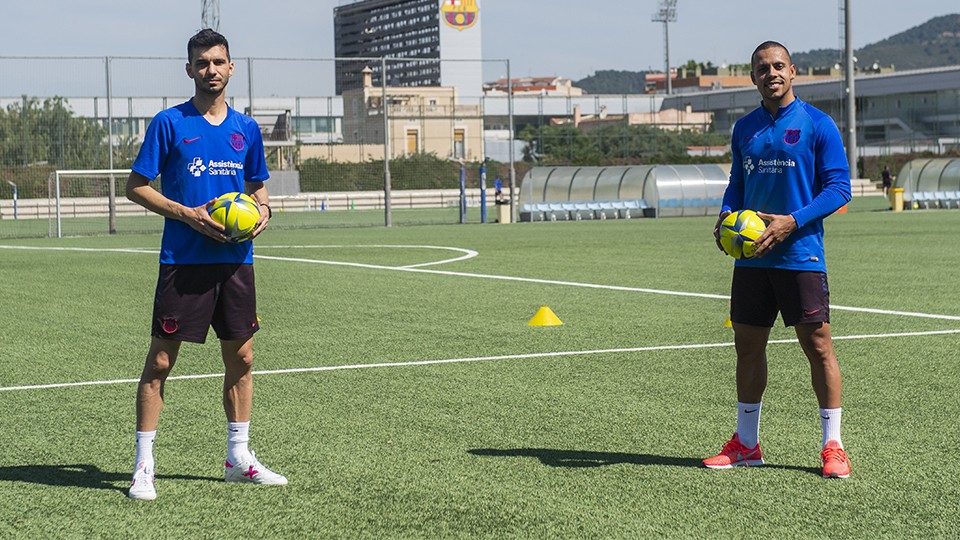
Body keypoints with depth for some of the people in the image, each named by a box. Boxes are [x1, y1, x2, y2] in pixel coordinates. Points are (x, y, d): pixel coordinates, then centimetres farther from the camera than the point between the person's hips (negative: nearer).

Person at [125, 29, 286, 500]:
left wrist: (262, 210, 0)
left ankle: (239, 458, 22)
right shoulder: (169, 123, -3)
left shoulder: (246, 129, 10)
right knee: (160, 360, -4)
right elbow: (136, 187, -3)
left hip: (236, 260, 5)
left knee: (241, 358, 9)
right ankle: (143, 466, 3)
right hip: (183, 261, -5)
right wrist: (188, 215, -15)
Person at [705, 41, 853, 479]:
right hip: (751, 256, 5)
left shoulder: (817, 125, -4)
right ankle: (745, 444, 21)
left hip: (800, 255, -5)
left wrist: (793, 222, -18)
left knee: (817, 344, -4)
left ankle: (832, 446, 4)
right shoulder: (744, 129, 12)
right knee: (748, 345, 10)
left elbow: (839, 187, -6)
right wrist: (727, 215, 1)